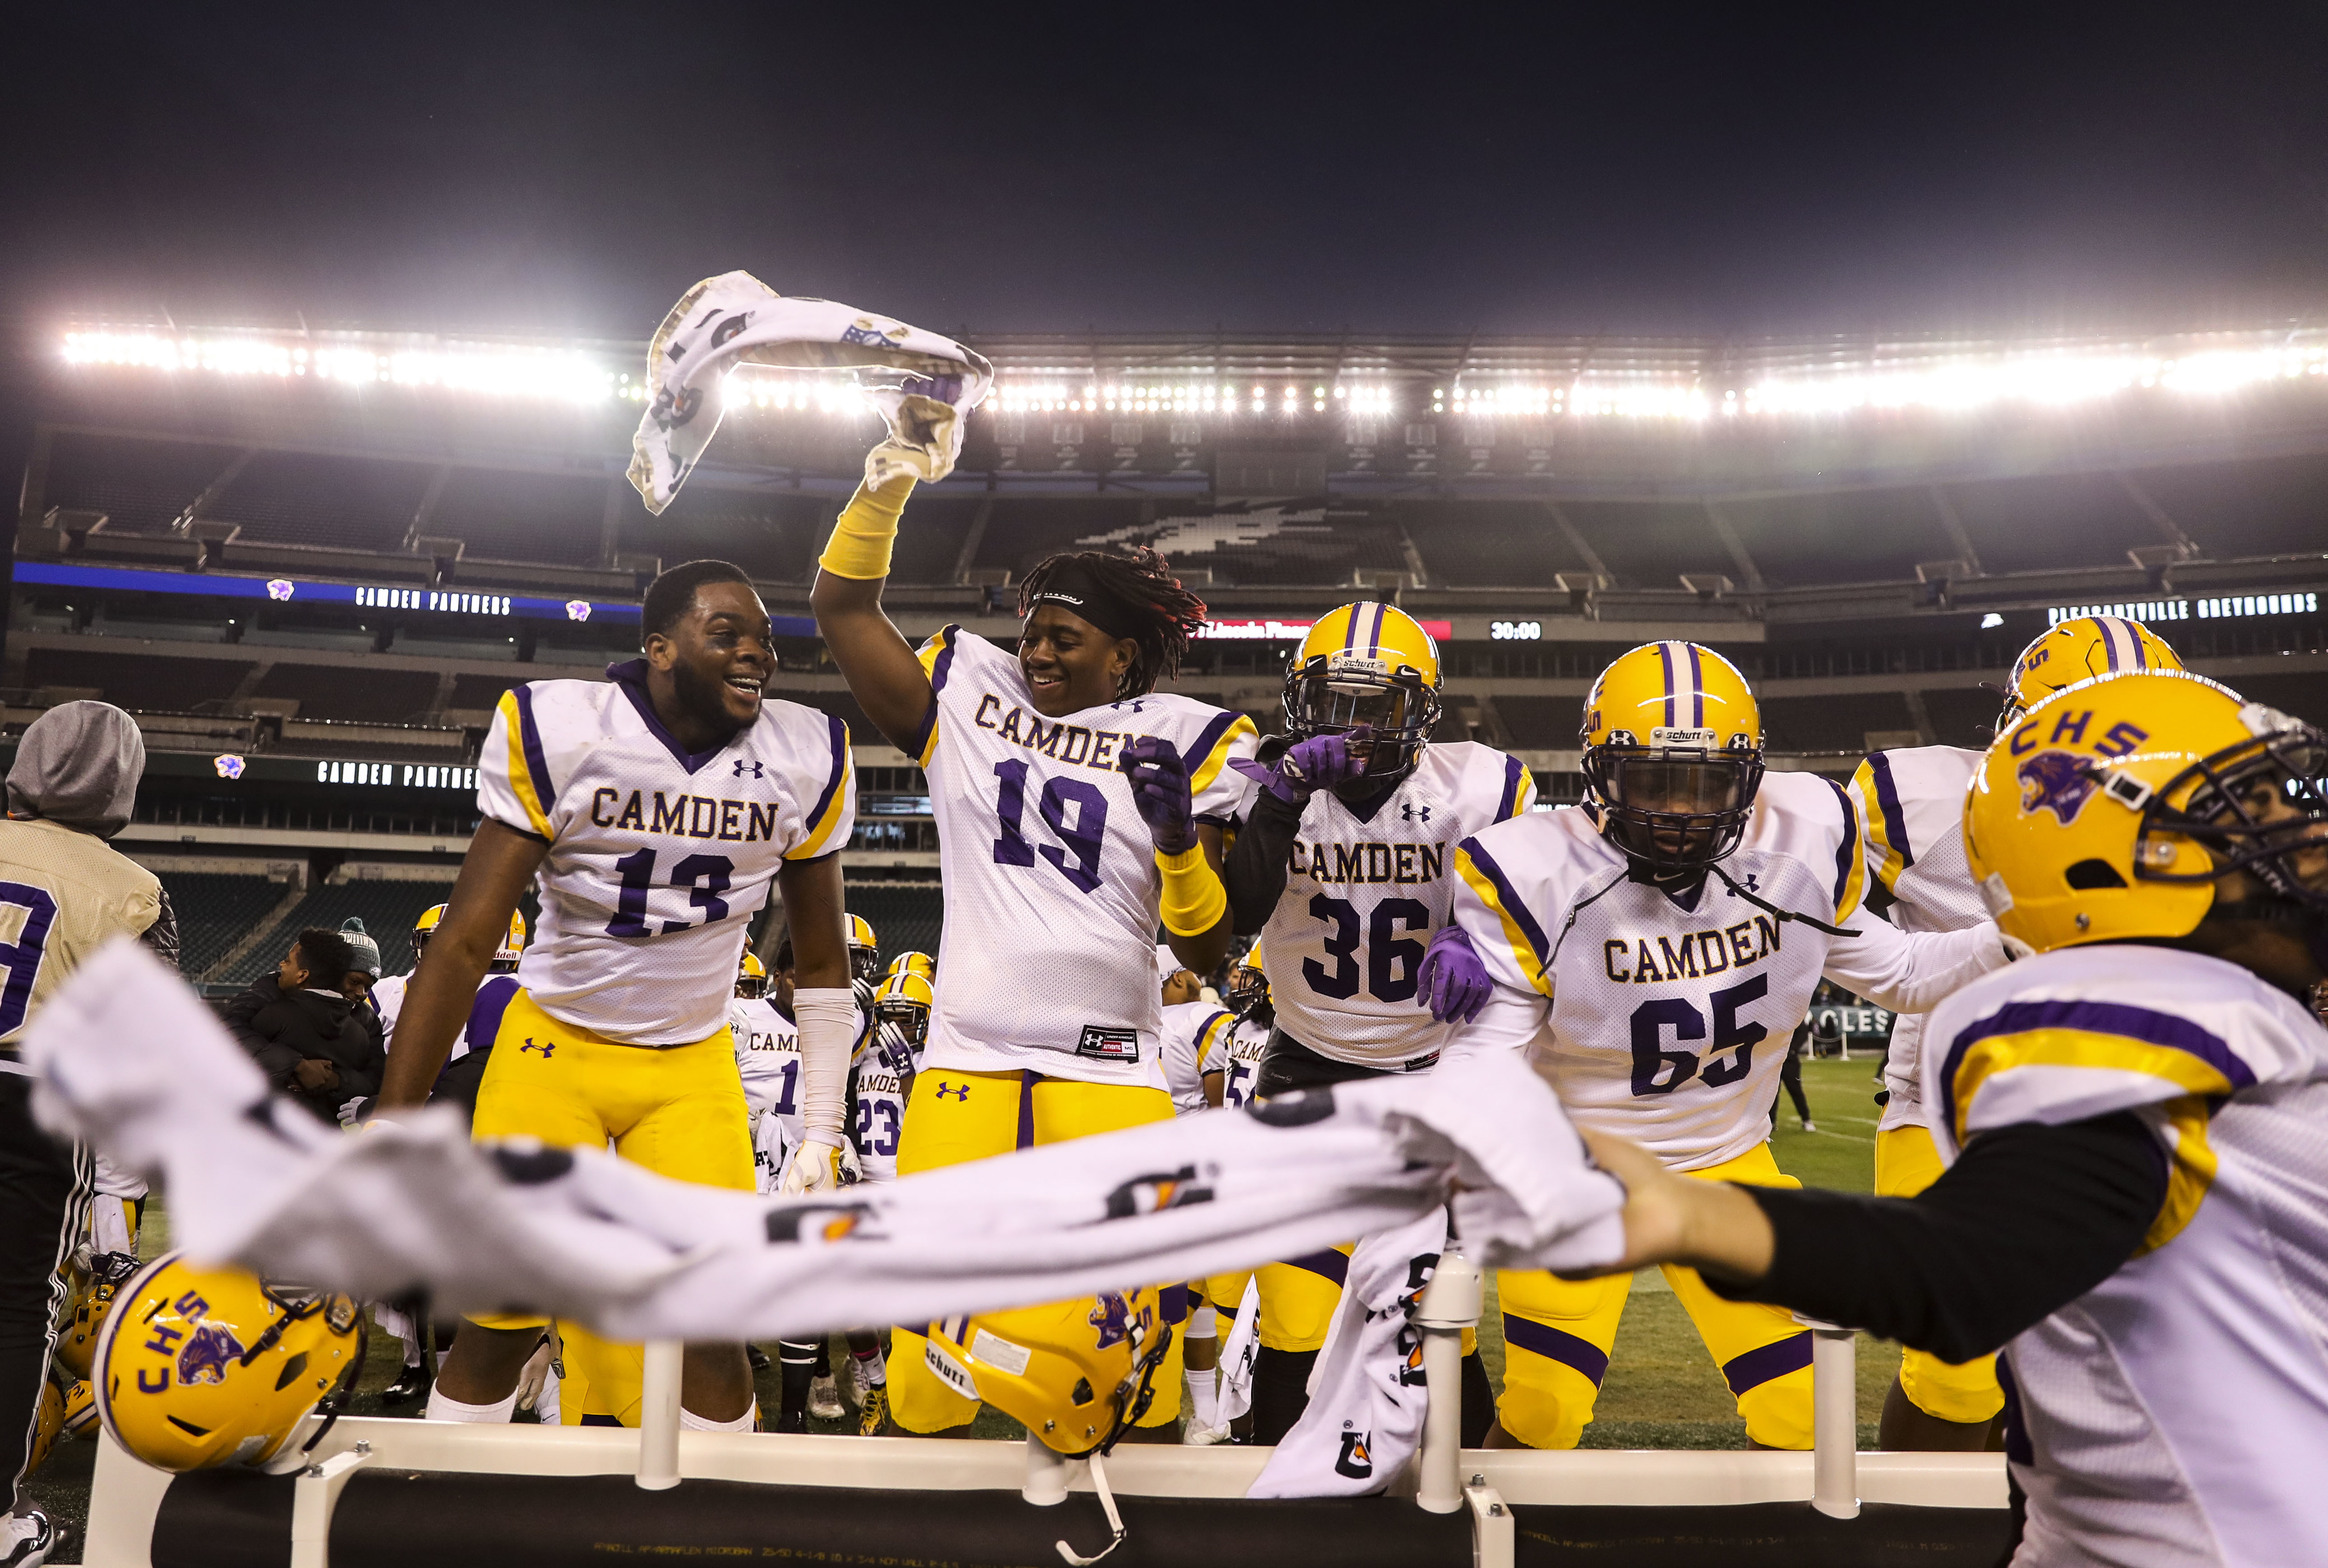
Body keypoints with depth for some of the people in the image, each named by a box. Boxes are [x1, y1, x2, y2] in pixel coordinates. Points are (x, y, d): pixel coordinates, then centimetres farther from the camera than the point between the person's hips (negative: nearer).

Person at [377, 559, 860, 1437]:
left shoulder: (805, 763, -7)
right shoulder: (556, 734, -15)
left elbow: (822, 963, 4)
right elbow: (464, 943, -12)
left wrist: (822, 1138, 1)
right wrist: (392, 1125, -15)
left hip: (692, 1068, 2)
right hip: (553, 1045, -1)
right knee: (500, 1319, 1)